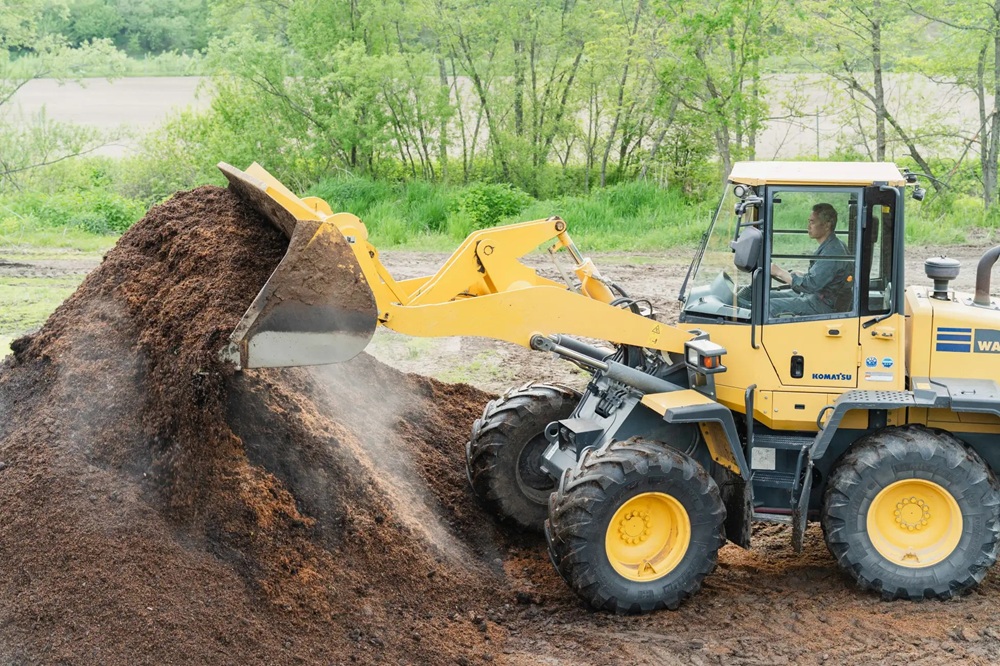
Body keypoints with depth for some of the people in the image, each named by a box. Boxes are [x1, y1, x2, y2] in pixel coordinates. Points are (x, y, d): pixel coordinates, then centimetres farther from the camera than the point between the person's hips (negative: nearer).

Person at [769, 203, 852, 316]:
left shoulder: (832, 252, -22)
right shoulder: (827, 246, 12)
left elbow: (811, 284, -25)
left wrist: (780, 272, -18)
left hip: (825, 306, -11)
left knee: (771, 306, -20)